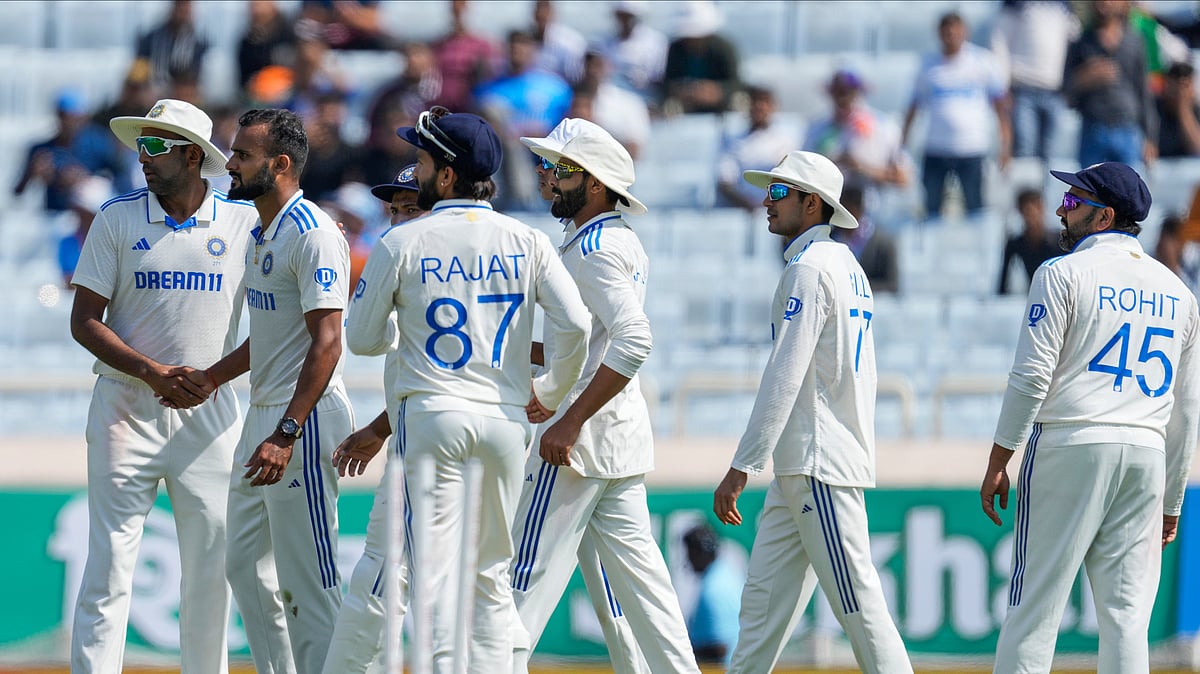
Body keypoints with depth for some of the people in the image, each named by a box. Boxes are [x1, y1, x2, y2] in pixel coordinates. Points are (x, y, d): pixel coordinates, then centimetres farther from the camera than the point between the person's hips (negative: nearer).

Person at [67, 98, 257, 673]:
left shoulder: (242, 224, 3)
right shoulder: (117, 219, 1)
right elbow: (84, 322, -2)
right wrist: (156, 374, -15)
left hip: (209, 411, 2)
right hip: (126, 406, -2)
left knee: (210, 566, 3)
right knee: (109, 563, -6)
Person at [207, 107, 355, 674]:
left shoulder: (312, 234, -16)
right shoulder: (263, 233, 15)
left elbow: (326, 341, -23)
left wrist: (285, 436, -29)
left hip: (304, 417, -11)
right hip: (263, 415, 11)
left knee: (309, 580, -8)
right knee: (247, 566, 15)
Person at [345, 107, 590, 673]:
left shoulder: (401, 244, -4)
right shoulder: (526, 242, 2)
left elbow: (362, 339, 4)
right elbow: (575, 324, -6)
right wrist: (550, 392, 9)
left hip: (431, 414, -3)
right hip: (506, 416, 3)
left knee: (433, 570, -4)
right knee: (492, 573, 11)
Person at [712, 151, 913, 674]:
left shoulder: (809, 267, -12)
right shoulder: (848, 267, 19)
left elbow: (785, 376, -19)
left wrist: (742, 467, -21)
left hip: (819, 464, -10)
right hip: (802, 465, 10)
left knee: (856, 601, -10)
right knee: (765, 593, 8)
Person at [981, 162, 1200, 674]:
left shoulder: (1064, 274, -2)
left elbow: (1031, 378, -9)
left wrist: (997, 464, -4)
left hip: (1069, 445, -5)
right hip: (1146, 455, 5)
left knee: (1035, 606, -4)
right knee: (1126, 616, 4)